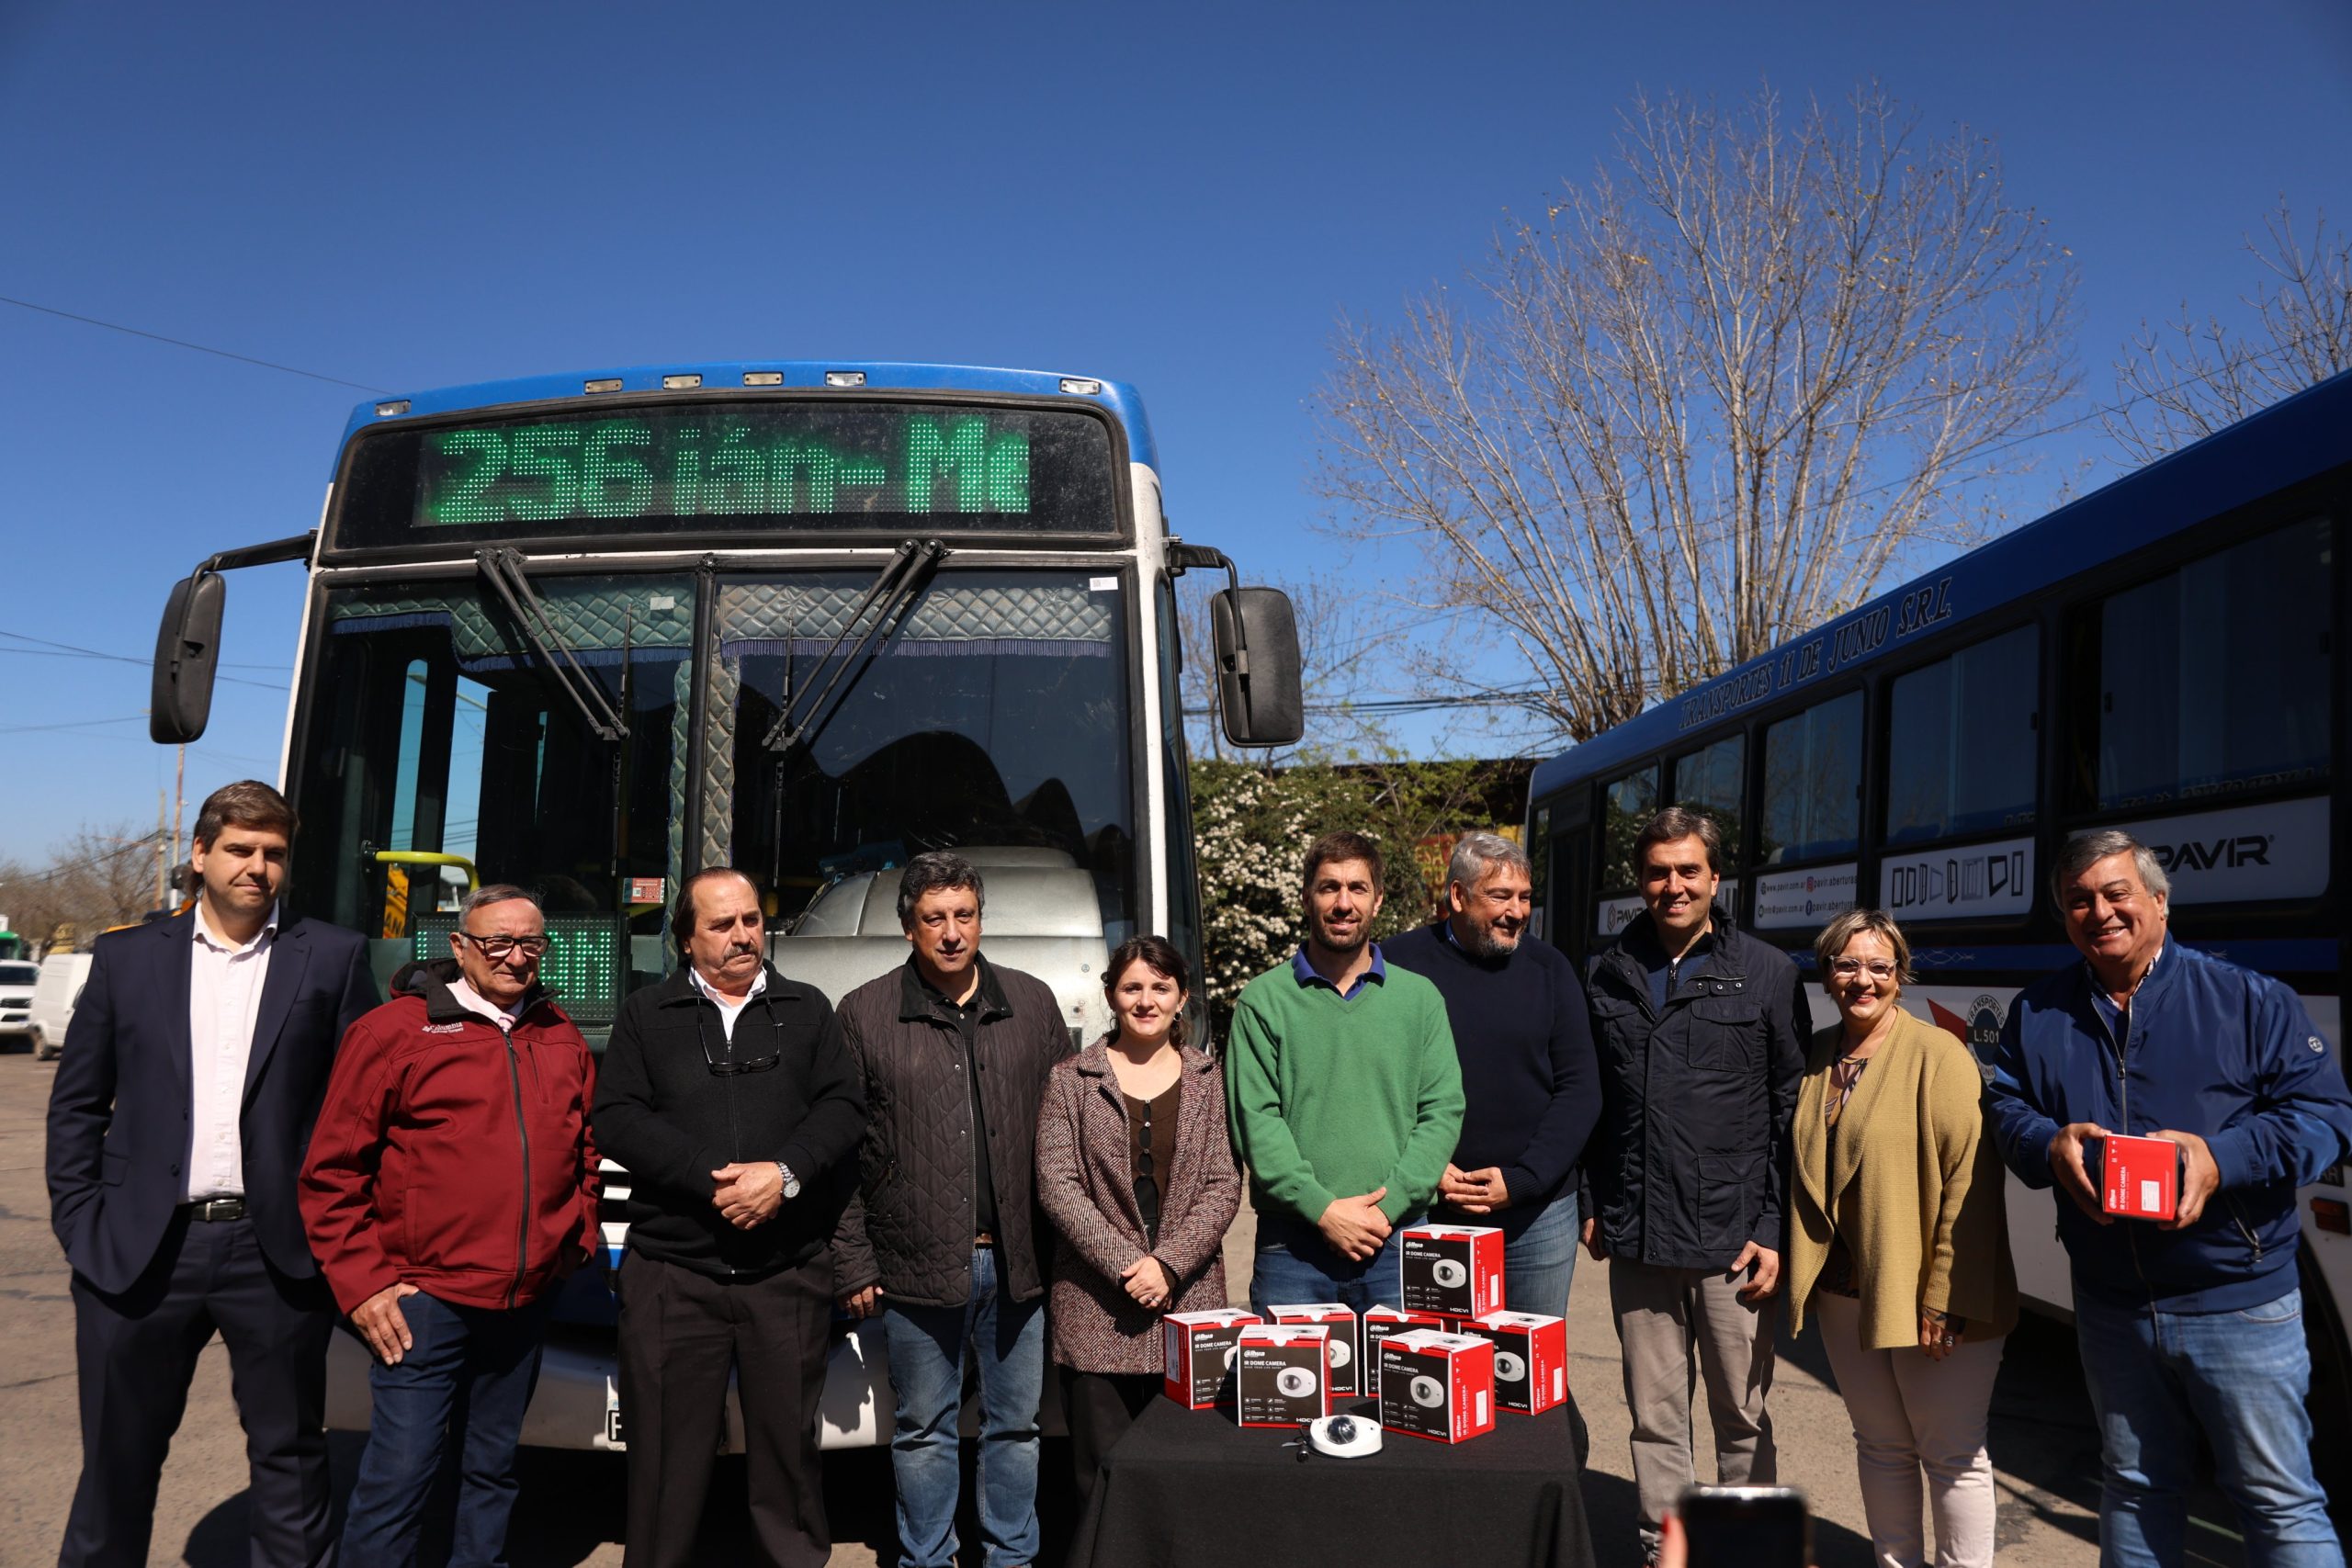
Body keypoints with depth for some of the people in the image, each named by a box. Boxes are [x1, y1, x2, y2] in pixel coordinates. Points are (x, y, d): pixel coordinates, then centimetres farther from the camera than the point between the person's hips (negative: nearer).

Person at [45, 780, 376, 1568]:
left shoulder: (332, 957, 2)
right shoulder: (127, 957, 7)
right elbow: (75, 1104, 9)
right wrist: (80, 1221, 1)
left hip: (277, 1253, -1)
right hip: (140, 1251, 2)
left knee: (290, 1456, 10)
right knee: (118, 1458, 13)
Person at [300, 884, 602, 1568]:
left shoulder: (561, 1038, 9)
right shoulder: (394, 1031, -7)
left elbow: (585, 1150, 20)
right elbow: (331, 1173, -6)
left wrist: (581, 1234, 9)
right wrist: (362, 1283, -9)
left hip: (526, 1302, 5)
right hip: (426, 1301, -5)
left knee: (493, 1468, 17)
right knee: (398, 1476, -3)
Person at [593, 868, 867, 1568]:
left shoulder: (807, 1009, 12)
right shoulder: (646, 1015, 8)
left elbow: (844, 1107, 3)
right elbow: (616, 1119, -3)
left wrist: (784, 1174, -14)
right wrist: (713, 1176, -14)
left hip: (790, 1272, 1)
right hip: (672, 1270, -1)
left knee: (789, 1443, 9)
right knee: (668, 1452, 5)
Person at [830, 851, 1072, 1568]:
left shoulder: (1033, 1003, 7)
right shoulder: (866, 1013, 0)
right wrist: (852, 1262, -4)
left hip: (1019, 1261, 2)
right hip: (917, 1263, -2)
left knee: (1016, 1423, 12)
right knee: (923, 1430, 10)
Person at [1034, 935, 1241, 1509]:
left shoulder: (1209, 1079, 9)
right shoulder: (1072, 1079, 5)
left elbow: (1224, 1185, 3)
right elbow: (1056, 1184, -2)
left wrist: (1169, 1263, -10)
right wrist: (1125, 1263, -11)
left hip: (1190, 1299, 1)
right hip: (1095, 1308, -1)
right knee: (1102, 1468, 0)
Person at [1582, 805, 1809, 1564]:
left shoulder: (1766, 973, -1)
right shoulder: (1608, 974, 7)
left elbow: (1793, 1111, -1)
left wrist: (1774, 1229, -6)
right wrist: (1594, 1203, 9)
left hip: (1731, 1242, -2)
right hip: (1637, 1241, 3)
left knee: (1743, 1417, 9)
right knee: (1654, 1417, 11)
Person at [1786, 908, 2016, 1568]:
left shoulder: (1938, 1055, -12)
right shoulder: (1815, 1058, 7)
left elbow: (1971, 1183, -16)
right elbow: (1800, 1170, 17)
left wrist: (1947, 1298, -19)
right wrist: (1791, 1261, 10)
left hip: (1922, 1294, -6)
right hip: (1843, 1291, 6)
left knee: (1953, 1453, 4)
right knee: (1880, 1445, 17)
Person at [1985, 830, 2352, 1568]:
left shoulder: (2251, 1000, -5)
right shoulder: (2037, 1014, 6)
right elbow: (2003, 1108, 7)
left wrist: (2222, 1159, -23)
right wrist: (2050, 1144, -15)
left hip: (2239, 1308, -3)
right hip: (2110, 1306, 4)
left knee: (2280, 1501, 5)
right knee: (2135, 1487, 18)